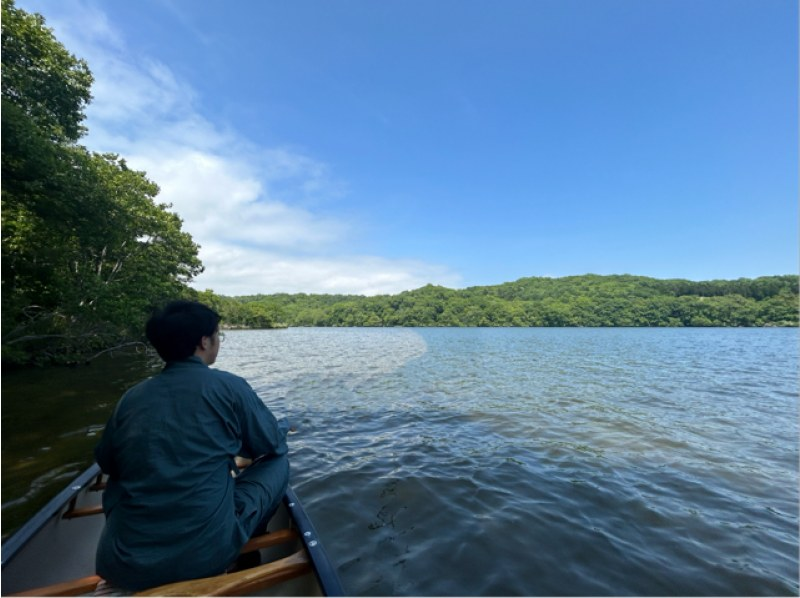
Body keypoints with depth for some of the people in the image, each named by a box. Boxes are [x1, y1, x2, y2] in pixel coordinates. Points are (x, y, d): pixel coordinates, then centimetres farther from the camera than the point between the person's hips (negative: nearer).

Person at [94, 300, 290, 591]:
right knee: (277, 462, 15)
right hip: (206, 555, -5)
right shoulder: (229, 386, -10)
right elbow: (274, 444, 1)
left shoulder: (131, 396, 1)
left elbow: (105, 462, 16)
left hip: (121, 565, 5)